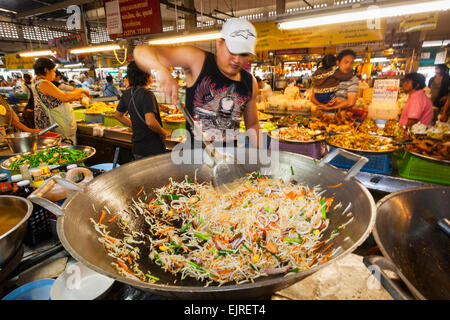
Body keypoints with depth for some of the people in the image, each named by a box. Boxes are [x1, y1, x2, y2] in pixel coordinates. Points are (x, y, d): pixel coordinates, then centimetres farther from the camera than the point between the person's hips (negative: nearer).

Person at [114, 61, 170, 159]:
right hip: (153, 149, -8)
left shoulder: (127, 94, 6)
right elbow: (150, 122, -30)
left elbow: (117, 115, 20)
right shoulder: (146, 94, -19)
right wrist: (164, 133, -14)